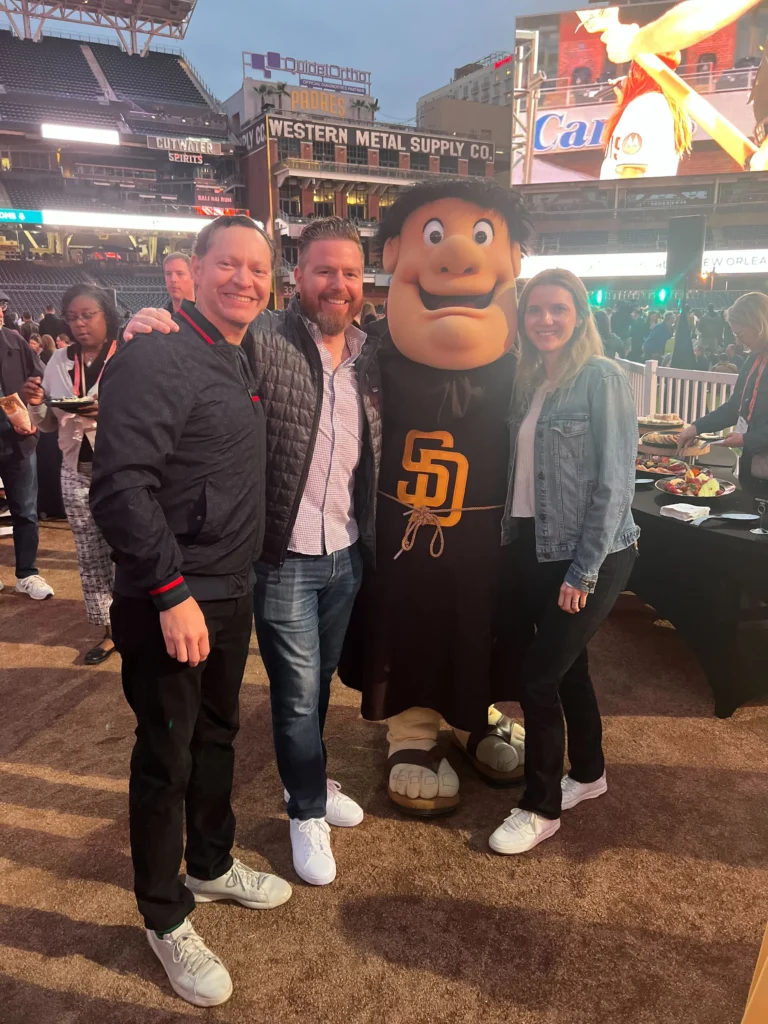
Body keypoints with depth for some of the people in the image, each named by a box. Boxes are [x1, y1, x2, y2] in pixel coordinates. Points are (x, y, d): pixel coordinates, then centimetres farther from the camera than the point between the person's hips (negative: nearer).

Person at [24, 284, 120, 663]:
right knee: (90, 557, 12)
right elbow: (50, 424, 14)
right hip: (76, 473, 6)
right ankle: (110, 629, 26)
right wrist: (35, 404, -7)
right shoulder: (59, 361, 8)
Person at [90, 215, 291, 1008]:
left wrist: (231, 581, 14)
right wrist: (172, 592, -24)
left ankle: (212, 865, 43)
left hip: (229, 593, 9)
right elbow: (120, 487, -23)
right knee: (165, 758, 7)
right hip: (170, 601, -8)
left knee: (216, 736, 22)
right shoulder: (157, 356, -17)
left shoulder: (237, 362, 11)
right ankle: (165, 921, 27)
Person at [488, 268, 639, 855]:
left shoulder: (602, 378, -12)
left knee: (539, 676, -4)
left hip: (593, 555, -6)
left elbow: (616, 483, -15)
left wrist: (584, 572, -16)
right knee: (568, 666, 18)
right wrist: (515, 543, 4)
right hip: (536, 548, 7)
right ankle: (588, 773, 40)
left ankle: (541, 808, 16)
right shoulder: (528, 382, 8)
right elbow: (522, 471, 10)